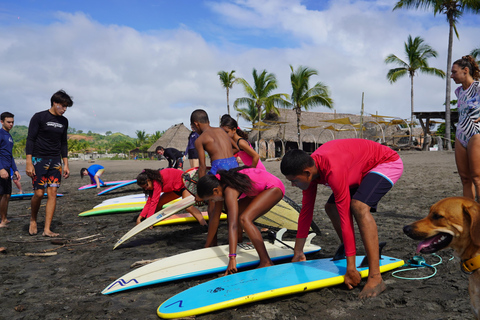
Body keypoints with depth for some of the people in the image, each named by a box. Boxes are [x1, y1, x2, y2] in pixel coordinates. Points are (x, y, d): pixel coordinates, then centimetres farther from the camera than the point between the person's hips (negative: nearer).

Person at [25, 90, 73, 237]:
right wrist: (29, 163, -14)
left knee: (52, 193, -2)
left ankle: (47, 229, 2)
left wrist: (65, 164, 12)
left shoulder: (64, 121, 11)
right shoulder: (39, 117, -5)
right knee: (39, 193, -5)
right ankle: (33, 219, 24)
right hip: (39, 159, -4)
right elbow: (30, 140, -7)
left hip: (55, 161, 5)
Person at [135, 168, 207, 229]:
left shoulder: (157, 181, -27)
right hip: (176, 188, 10)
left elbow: (154, 201, -27)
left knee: (187, 206, -32)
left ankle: (204, 224, -46)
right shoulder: (152, 183, 1)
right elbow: (149, 201, 1)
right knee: (159, 203, 3)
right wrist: (141, 216, -6)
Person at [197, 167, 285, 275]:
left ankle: (266, 262, -27)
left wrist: (232, 258, -37)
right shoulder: (220, 186, -1)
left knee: (244, 218, -25)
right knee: (233, 213, 13)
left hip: (274, 188, -10)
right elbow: (215, 216, 6)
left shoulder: (230, 192, -28)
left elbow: (233, 225, -34)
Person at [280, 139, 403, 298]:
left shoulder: (333, 171, -37)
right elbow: (306, 210, -1)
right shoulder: (308, 168, -11)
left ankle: (375, 278, -29)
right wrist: (298, 253, 6)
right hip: (363, 169, 9)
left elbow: (345, 218, -35)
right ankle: (344, 252, 25)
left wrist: (351, 268, -30)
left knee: (359, 206, -31)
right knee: (331, 207, 7)